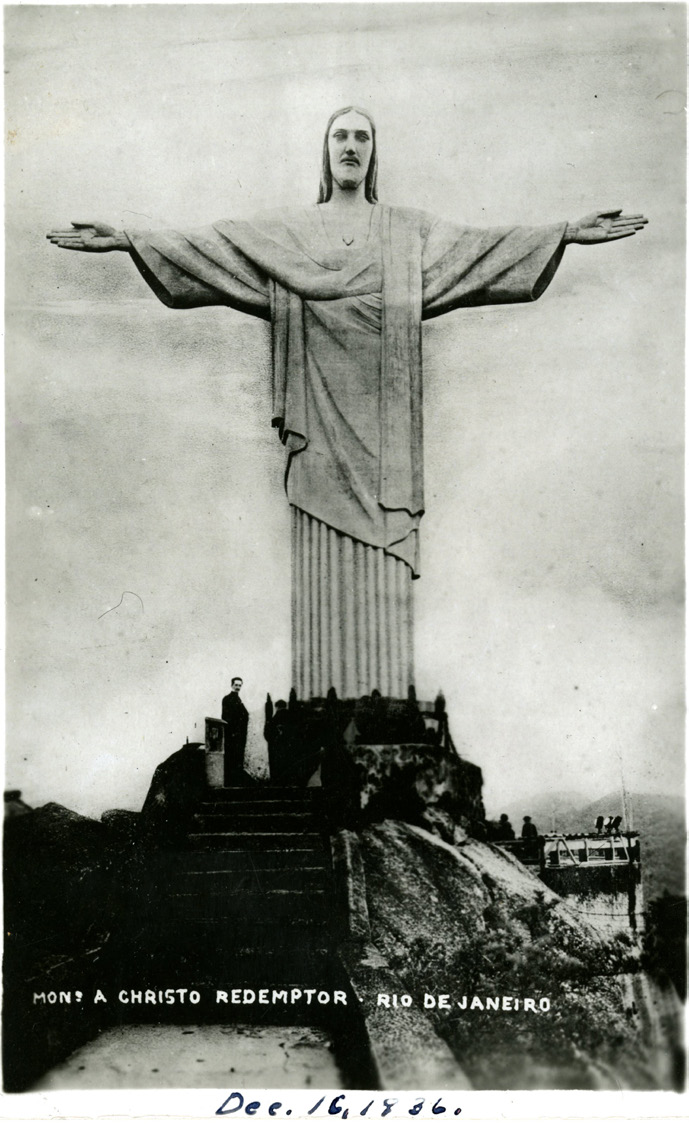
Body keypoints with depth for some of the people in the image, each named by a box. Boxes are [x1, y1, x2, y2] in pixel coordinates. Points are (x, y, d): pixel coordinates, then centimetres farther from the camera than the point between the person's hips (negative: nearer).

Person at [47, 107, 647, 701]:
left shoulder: (412, 230, 15)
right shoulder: (284, 231, 14)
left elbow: (481, 244, 7)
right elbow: (208, 245, 8)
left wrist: (568, 233, -2)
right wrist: (127, 240, -1)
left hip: (381, 419, 0)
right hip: (321, 416, 0)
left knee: (383, 550, -3)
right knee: (322, 557, -3)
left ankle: (386, 691, 1)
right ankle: (323, 696, 1)